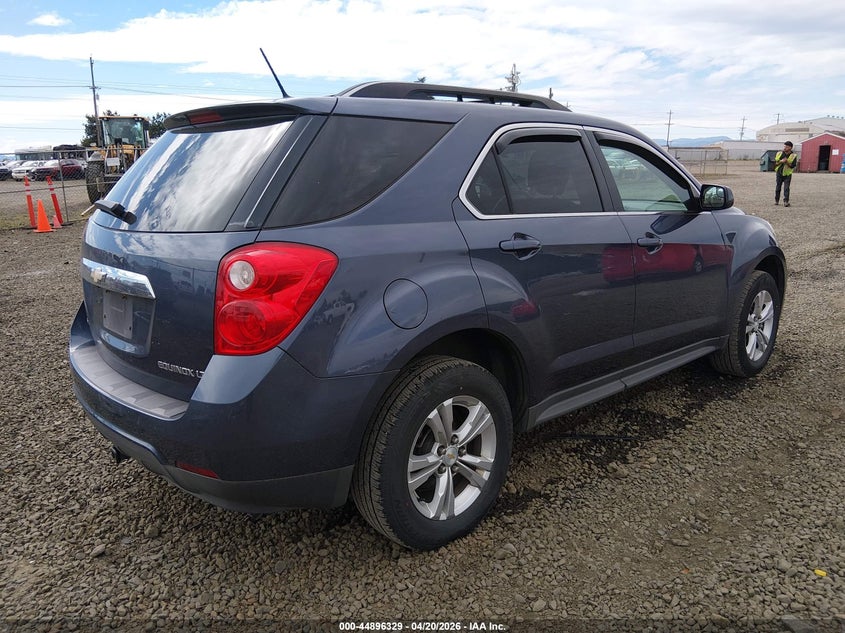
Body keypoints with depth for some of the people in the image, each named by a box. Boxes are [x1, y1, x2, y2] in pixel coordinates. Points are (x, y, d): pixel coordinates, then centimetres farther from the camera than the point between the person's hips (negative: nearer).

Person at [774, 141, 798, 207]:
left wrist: (787, 162, -23)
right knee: (777, 188, 9)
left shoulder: (793, 156, -5)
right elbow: (775, 163, 1)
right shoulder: (779, 154, 3)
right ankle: (776, 200, 21)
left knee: (786, 188, -10)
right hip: (779, 173, 3)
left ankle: (786, 201, -12)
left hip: (787, 175, -3)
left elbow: (792, 166, -11)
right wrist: (781, 161, -17)